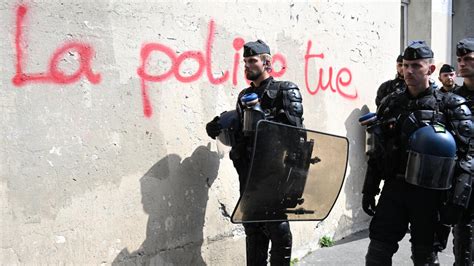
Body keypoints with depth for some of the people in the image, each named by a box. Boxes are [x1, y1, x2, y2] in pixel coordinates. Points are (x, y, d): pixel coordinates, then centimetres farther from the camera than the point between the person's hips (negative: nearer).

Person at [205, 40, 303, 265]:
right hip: (248, 171, 6)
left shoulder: (285, 90, 2)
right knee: (252, 228, 11)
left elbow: (294, 123, -13)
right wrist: (222, 128, 1)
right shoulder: (245, 95, 20)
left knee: (277, 227, -2)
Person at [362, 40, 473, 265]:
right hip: (394, 187, 3)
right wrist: (369, 190, 10)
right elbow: (377, 151, 11)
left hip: (428, 192, -3)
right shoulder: (391, 103, 9)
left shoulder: (450, 105, -2)